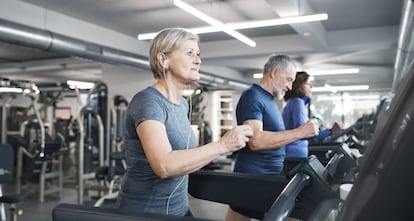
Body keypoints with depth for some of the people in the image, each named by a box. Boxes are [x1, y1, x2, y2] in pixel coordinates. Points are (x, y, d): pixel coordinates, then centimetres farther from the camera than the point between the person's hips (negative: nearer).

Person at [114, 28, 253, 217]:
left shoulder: (183, 104, 6)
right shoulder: (147, 101, -18)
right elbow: (164, 165, -30)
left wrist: (212, 150, 3)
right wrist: (222, 145, -27)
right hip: (143, 211, -7)